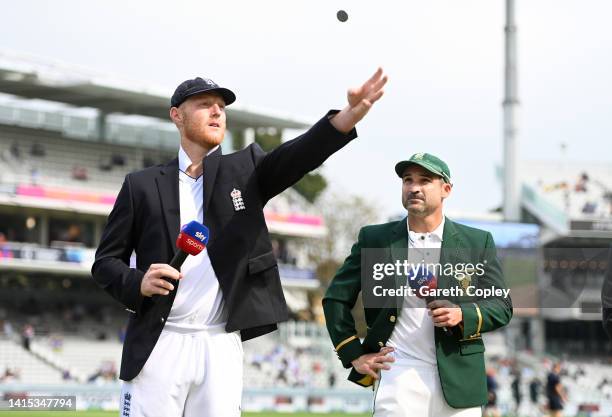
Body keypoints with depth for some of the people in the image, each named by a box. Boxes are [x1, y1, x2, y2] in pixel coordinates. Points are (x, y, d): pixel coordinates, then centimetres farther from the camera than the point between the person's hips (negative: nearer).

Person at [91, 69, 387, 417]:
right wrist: (138, 283, -14)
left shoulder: (245, 170, 10)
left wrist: (351, 114, -28)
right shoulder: (143, 185, 8)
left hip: (221, 347, 1)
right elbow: (106, 262, 8)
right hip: (159, 344, -1)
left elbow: (297, 157, -9)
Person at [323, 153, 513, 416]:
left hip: (458, 380, 1)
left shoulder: (478, 242, 7)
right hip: (399, 373, -1)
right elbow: (336, 299, 12)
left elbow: (502, 306, 8)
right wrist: (354, 355, 4)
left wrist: (463, 315, -11)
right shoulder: (374, 239, 6)